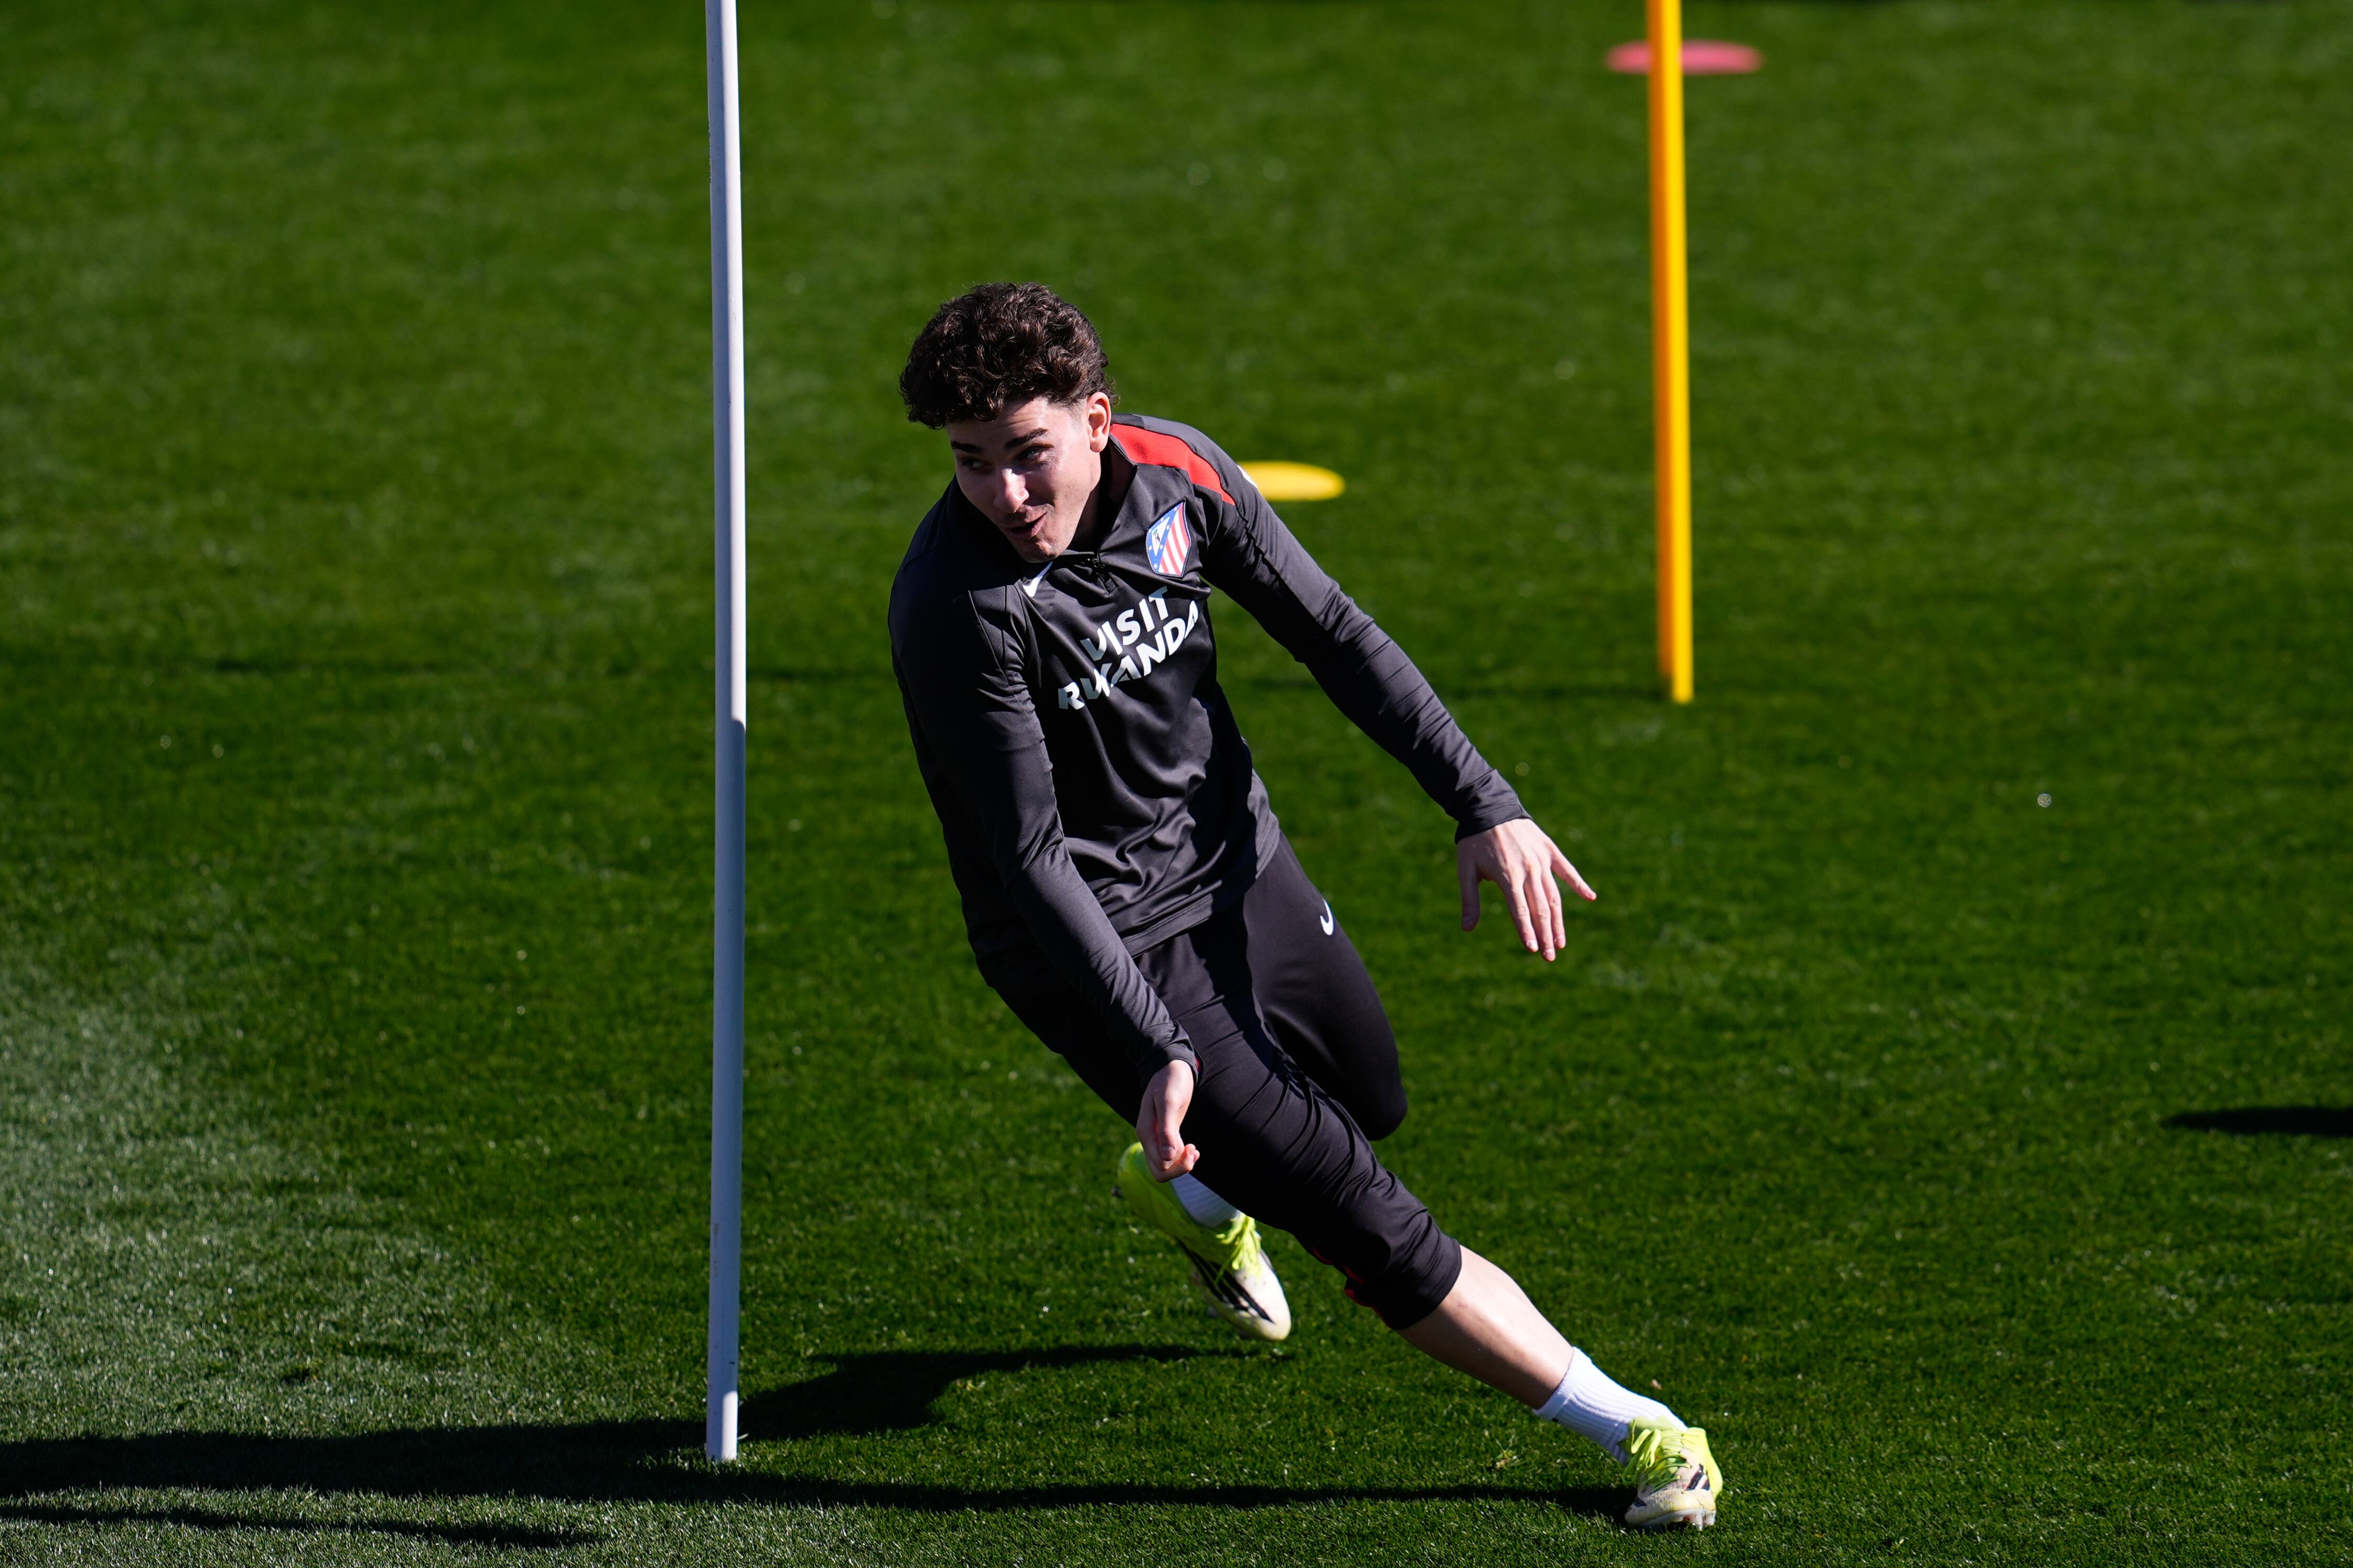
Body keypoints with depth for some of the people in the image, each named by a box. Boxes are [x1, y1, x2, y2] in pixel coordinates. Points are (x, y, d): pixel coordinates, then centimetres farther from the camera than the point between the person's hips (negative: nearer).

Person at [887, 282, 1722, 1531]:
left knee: (1370, 1102, 28)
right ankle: (1627, 1430, -3)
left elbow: (1331, 634, -2)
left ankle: (1185, 1188, 59)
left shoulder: (1173, 473, -13)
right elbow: (1031, 855, -27)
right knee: (1360, 1218, -10)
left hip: (1238, 865, 7)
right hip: (1104, 945, -7)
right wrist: (1152, 1050, -33)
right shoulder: (958, 608, -29)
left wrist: (1483, 805, -9)